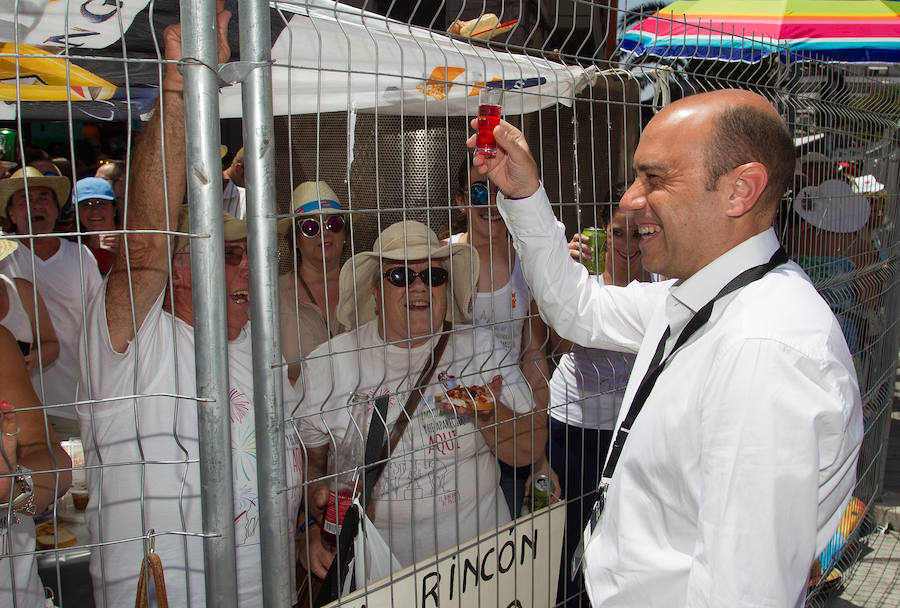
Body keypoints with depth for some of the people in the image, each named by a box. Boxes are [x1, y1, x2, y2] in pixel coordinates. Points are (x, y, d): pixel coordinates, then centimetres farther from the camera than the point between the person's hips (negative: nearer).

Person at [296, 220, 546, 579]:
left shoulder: (482, 349, 4)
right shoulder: (328, 364, 1)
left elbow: (530, 449, 3)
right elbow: (306, 458, 5)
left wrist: (488, 414, -15)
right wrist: (309, 527, -10)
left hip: (471, 541, 0)